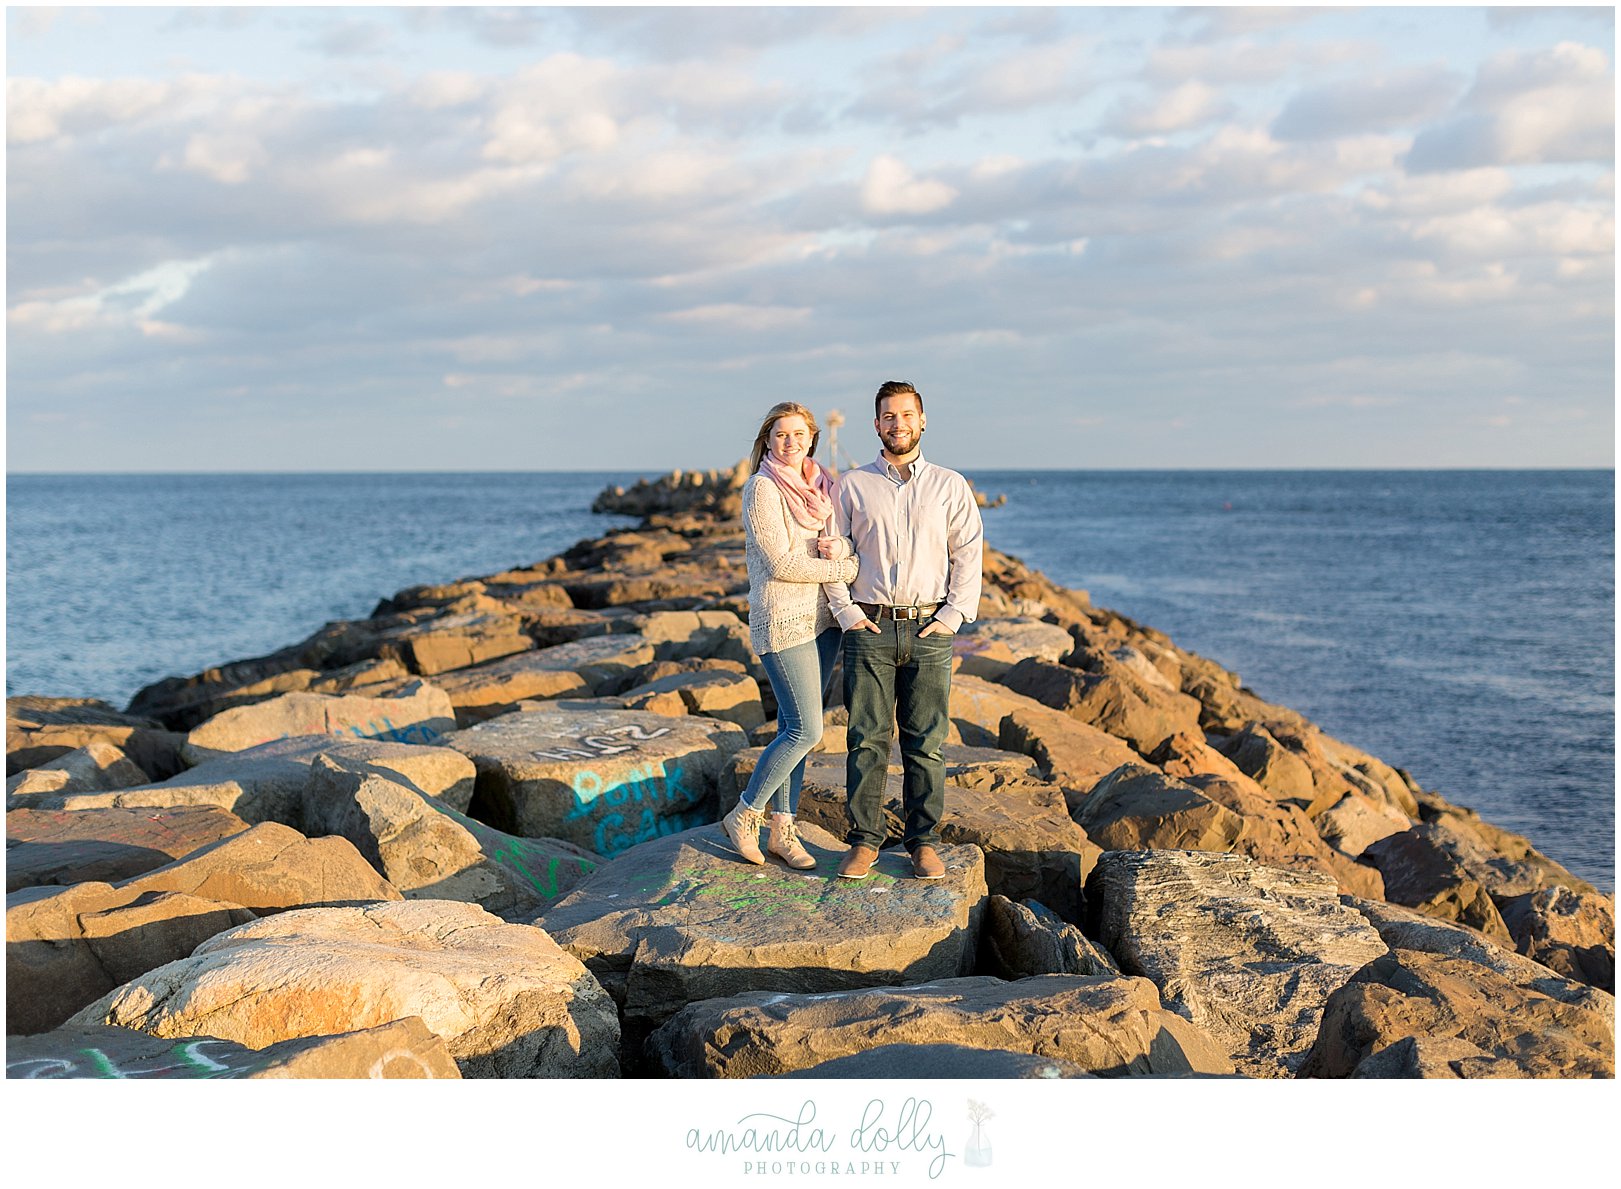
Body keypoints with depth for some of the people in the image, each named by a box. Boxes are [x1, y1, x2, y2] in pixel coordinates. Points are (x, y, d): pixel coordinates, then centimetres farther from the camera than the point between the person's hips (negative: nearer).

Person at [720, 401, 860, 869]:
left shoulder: (821, 487, 12)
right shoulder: (762, 489, -10)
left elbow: (843, 545, 12)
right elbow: (782, 564, -16)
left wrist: (838, 547, -13)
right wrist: (850, 569, -13)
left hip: (823, 618, 7)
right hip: (783, 618, -7)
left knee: (795, 727, 9)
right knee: (806, 729, -9)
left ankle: (783, 830, 16)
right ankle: (743, 817, 7)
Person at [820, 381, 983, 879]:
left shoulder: (950, 486, 8)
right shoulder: (852, 486, 8)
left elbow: (968, 554, 6)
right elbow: (832, 552, 8)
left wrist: (952, 615, -4)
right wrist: (847, 612, -2)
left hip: (929, 631, 0)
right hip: (869, 629, 0)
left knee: (926, 743, 1)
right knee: (867, 739, -1)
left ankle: (925, 843, 9)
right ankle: (864, 841, 5)